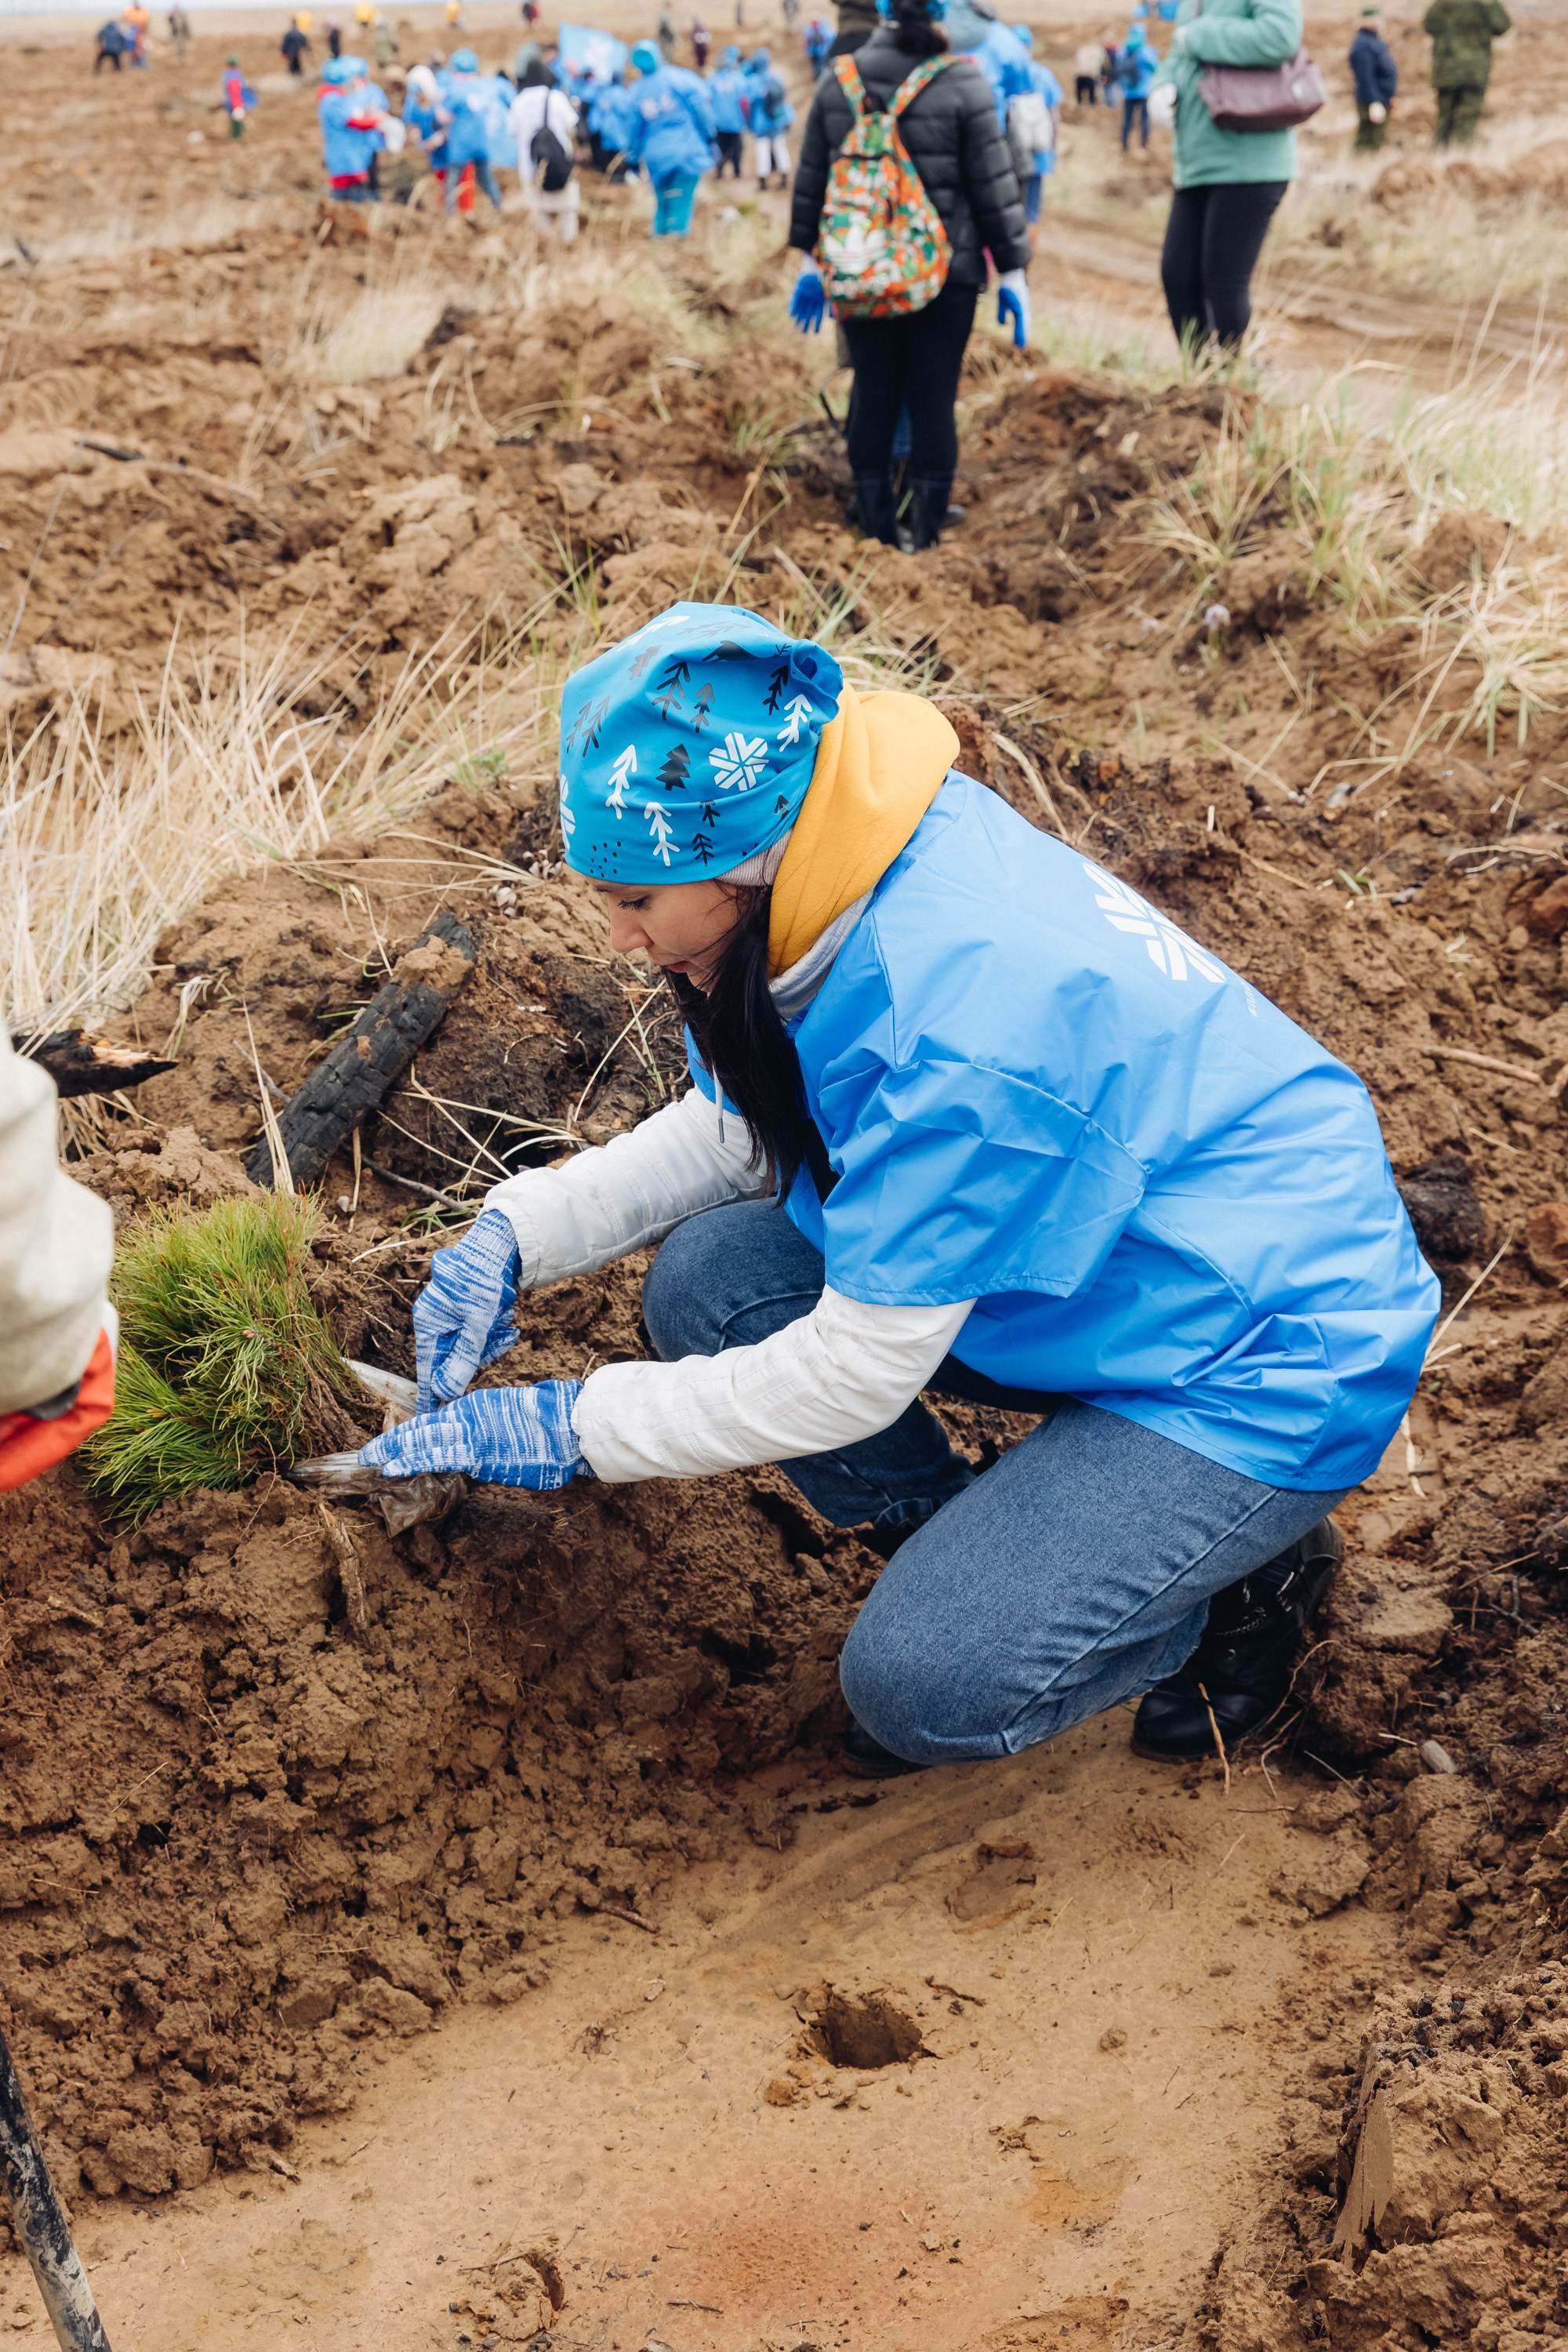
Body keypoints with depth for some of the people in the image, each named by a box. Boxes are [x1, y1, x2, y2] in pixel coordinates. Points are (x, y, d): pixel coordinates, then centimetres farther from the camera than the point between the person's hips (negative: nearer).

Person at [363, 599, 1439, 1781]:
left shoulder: (959, 1020, -35)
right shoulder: (845, 865, -9)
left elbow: (858, 1371, -26)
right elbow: (734, 1128, 8)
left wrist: (571, 1428, -18)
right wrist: (517, 1235, -5)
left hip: (1270, 1355, -8)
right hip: (1097, 1259, 9)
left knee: (921, 1684, -19)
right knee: (708, 1280, -8)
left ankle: (1252, 1567, 7)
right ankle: (974, 1558, 10)